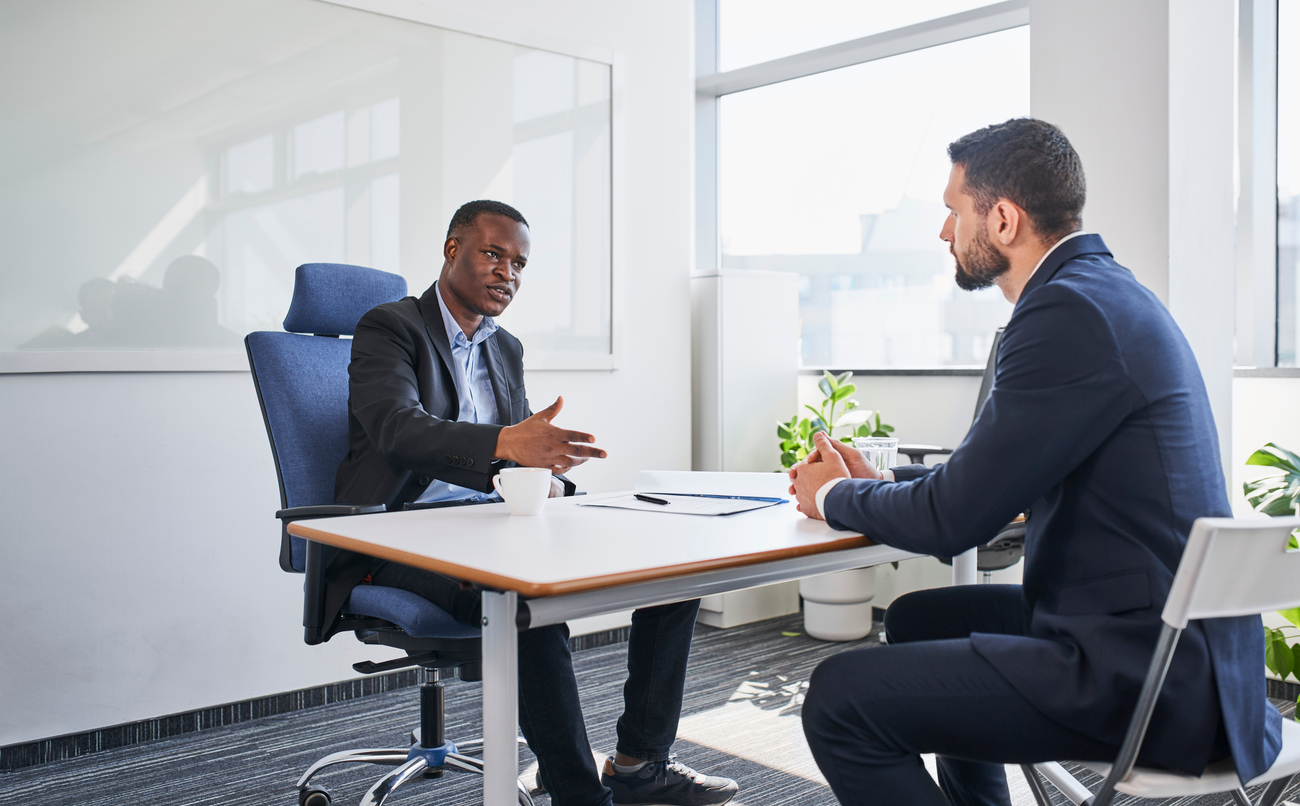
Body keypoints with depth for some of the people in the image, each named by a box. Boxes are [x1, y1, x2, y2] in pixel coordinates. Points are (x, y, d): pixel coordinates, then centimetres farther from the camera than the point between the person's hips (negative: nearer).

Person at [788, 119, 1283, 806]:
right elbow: (996, 479, 20)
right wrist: (877, 480, 13)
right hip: (1166, 636, 11)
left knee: (840, 698, -15)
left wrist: (834, 497, 0)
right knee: (917, 617, 26)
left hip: (1142, 673, -11)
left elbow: (952, 518, -18)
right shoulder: (1106, 291, 12)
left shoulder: (1069, 311, -20)